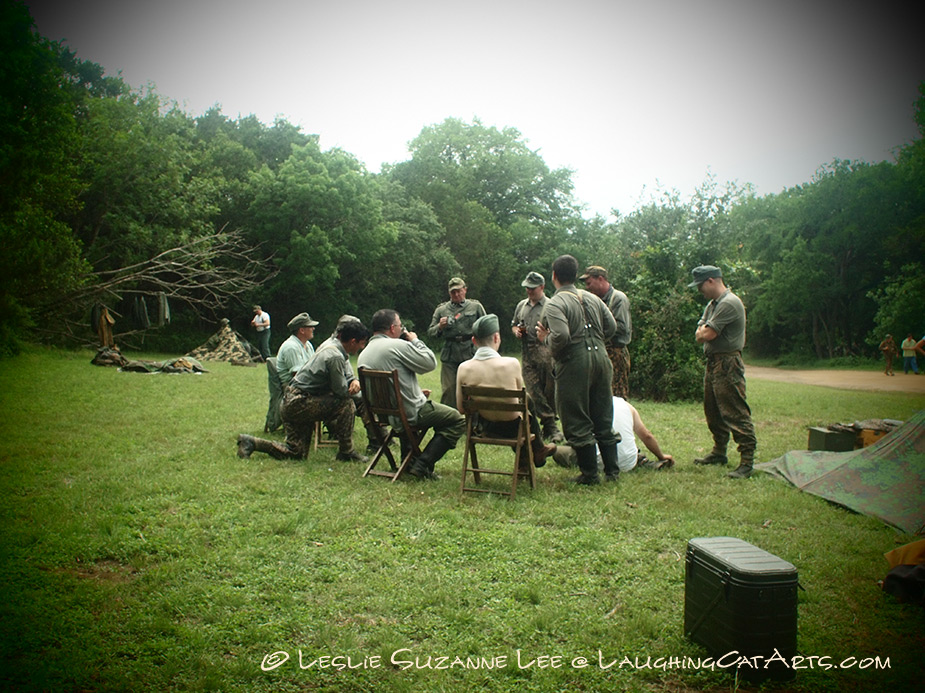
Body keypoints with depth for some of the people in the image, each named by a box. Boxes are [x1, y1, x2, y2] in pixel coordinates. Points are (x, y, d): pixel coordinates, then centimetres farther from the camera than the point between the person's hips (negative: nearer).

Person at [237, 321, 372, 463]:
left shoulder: (330, 347, 12)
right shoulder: (336, 357, -19)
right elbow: (340, 390, -16)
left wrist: (354, 381, 1)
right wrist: (352, 390, 5)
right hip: (299, 404, -10)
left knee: (296, 454, 10)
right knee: (346, 403, -15)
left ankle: (250, 442, 13)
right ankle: (346, 452, -7)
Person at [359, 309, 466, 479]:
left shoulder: (362, 355, 6)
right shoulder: (399, 346, -19)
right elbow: (430, 363, -12)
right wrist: (415, 341, 2)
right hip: (409, 413, -8)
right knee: (458, 420, 3)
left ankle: (408, 460, 34)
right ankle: (422, 465, -3)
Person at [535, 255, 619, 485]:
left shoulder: (555, 304, -10)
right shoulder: (593, 298, 11)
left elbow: (561, 336, -23)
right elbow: (612, 327, 10)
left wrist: (546, 339, -4)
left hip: (574, 364, -7)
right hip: (601, 358, 7)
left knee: (577, 423, 4)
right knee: (603, 419, 15)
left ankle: (590, 473, 8)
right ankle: (612, 470, 20)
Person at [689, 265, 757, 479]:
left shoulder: (729, 303, -16)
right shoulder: (712, 304, 17)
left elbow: (706, 335, -20)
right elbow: (699, 334, 12)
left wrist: (703, 332, 1)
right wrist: (705, 332, -8)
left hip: (727, 364, -11)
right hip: (713, 362, 11)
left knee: (736, 414, -10)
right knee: (713, 411, 18)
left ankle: (747, 461, -9)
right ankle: (719, 452, 30)